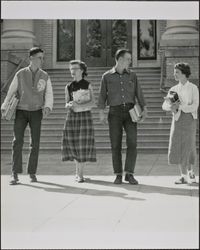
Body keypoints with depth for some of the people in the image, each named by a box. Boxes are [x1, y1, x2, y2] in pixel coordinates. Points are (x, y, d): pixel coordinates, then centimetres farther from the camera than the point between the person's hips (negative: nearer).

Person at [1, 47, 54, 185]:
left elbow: (49, 96, 0)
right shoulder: (20, 74, 1)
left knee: (35, 143, -4)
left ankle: (32, 172, 10)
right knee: (18, 141, -13)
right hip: (21, 111, -1)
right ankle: (15, 174, -12)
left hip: (36, 112, 1)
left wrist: (47, 108, -21)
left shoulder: (45, 76, 3)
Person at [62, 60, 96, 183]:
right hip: (72, 117, 2)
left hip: (85, 116, -2)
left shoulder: (88, 85, 2)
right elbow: (67, 105, 8)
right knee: (73, 145, 0)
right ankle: (78, 170, 21)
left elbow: (93, 103, -7)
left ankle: (80, 174, 1)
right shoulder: (68, 87, 9)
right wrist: (70, 105, -16)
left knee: (84, 144, -8)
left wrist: (80, 106, -23)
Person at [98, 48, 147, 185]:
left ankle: (129, 174, -5)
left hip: (130, 112, 1)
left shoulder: (132, 75, 12)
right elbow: (102, 96, 4)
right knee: (116, 145, -4)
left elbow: (139, 93, 6)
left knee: (132, 142, -12)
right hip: (115, 112, -1)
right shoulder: (107, 76, 7)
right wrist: (101, 112, -10)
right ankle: (118, 175, 6)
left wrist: (145, 110, -8)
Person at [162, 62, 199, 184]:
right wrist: (171, 106, -21)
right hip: (177, 119, 4)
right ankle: (184, 176, 6)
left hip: (189, 118, -4)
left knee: (188, 147, -3)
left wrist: (180, 106, -22)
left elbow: (194, 106, -11)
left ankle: (190, 172, 15)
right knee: (177, 148, -1)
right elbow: (164, 105, 2)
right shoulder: (173, 89, 11)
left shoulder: (193, 88, -1)